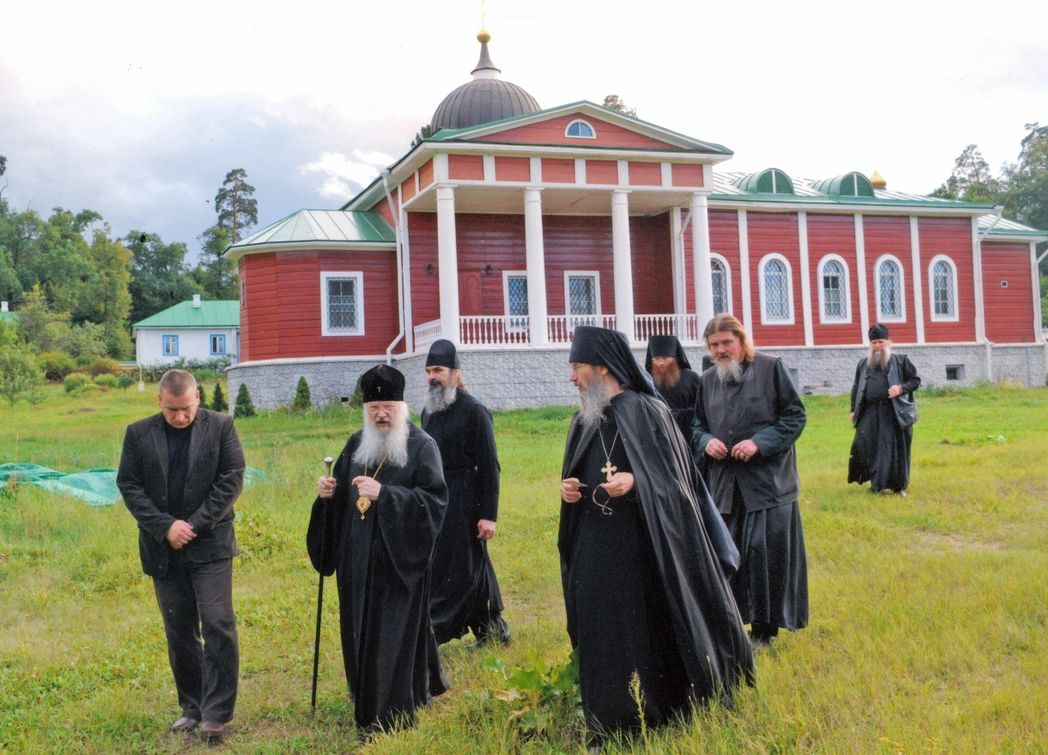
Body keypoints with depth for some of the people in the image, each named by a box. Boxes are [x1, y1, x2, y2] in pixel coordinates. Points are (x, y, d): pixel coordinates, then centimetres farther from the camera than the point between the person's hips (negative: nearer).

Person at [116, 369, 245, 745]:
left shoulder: (220, 426, -1)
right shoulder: (138, 433, 4)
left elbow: (232, 479, -5)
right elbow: (128, 484, 0)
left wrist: (196, 525, -12)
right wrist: (165, 526, -10)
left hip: (210, 545, -2)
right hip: (164, 550, 3)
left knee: (217, 626, -8)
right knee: (179, 632, 11)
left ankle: (216, 713, 0)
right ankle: (192, 707, 23)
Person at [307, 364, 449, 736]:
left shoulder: (421, 446, -8)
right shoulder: (356, 444, 11)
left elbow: (435, 499, -18)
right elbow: (341, 494, 19)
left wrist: (384, 493, -28)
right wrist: (327, 491, -5)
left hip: (399, 561, -6)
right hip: (359, 560, 6)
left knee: (394, 633, -2)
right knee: (362, 631, 14)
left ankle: (390, 714, 9)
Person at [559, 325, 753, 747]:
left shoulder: (648, 413, -8)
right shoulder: (583, 421, 10)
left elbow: (674, 477, -8)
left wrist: (635, 481, -25)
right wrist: (567, 489, -4)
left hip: (643, 546, -5)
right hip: (595, 551, 5)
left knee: (654, 631, 4)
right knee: (604, 639, 6)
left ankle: (667, 714, 20)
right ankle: (610, 726, 16)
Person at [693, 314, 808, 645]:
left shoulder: (771, 368, -4)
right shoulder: (708, 379, 9)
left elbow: (795, 415, -5)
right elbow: (698, 423, 17)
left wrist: (760, 442, -16)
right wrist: (706, 441, -6)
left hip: (767, 480, -4)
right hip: (724, 481, 4)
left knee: (765, 551, -4)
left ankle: (764, 627, 8)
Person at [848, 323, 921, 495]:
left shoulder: (900, 361, 3)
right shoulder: (863, 363, 13)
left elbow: (916, 380, 4)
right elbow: (856, 388, 18)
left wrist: (901, 388, -15)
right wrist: (853, 410, 12)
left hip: (894, 413, -3)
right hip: (870, 414, 3)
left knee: (894, 449, 1)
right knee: (868, 447, 0)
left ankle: (898, 485, 12)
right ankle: (877, 482, 13)